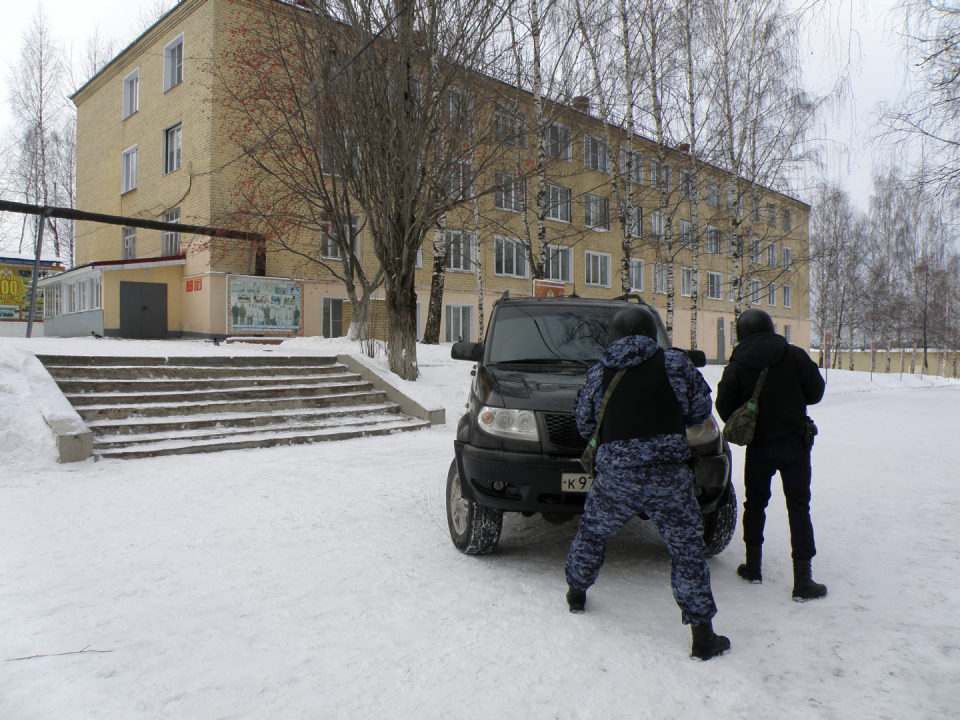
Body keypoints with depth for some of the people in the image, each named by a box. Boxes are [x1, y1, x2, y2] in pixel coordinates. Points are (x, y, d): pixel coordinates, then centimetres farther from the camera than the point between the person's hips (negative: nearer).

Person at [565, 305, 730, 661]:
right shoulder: (676, 363, 2)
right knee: (687, 548, 7)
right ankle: (703, 636, 8)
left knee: (592, 531, 24)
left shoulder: (598, 373, 7)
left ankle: (576, 592, 41)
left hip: (615, 475, 2)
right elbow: (700, 410, 9)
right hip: (668, 474, -1)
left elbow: (584, 424, 14)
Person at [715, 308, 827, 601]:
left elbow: (724, 408, -7)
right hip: (795, 444, 0)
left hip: (759, 447, 0)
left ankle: (753, 566, 23)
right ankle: (803, 579, 2)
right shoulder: (795, 356, -7)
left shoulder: (736, 367, -10)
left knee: (755, 502, 17)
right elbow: (816, 391, 1)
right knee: (798, 506, 4)